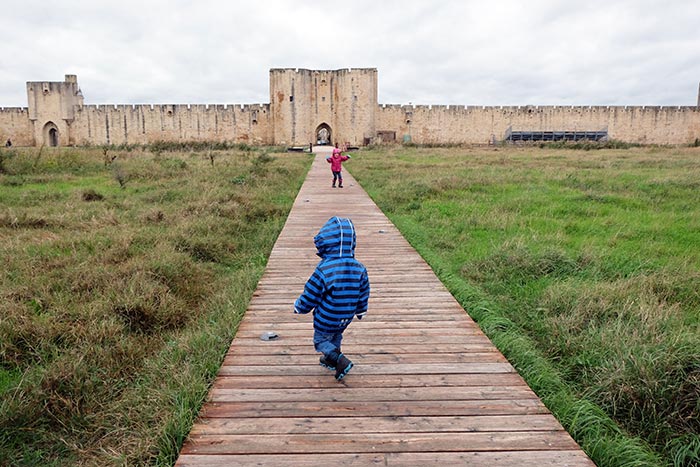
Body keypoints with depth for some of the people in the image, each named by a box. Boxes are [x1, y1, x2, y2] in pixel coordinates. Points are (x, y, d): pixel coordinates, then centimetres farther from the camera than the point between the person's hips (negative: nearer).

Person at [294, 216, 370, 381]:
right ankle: (331, 360, 46)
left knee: (320, 340, 16)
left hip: (326, 320, -5)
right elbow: (364, 294, 3)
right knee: (336, 337, 30)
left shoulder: (323, 270, -28)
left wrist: (298, 307, 3)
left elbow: (310, 296, -17)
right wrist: (361, 311, 21)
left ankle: (340, 360, -2)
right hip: (346, 318, 5)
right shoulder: (359, 268, -12)